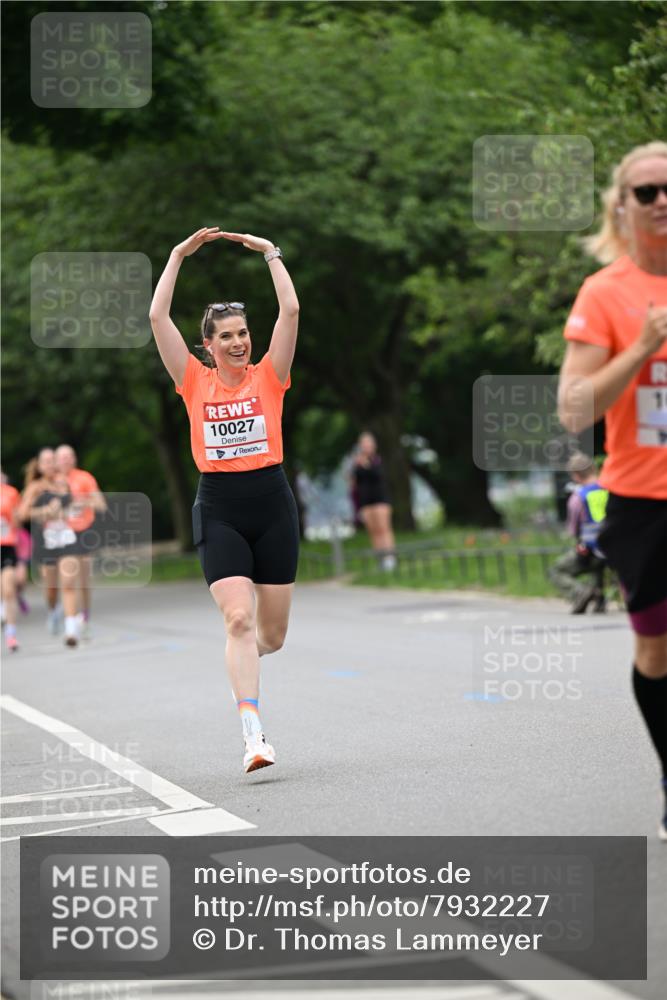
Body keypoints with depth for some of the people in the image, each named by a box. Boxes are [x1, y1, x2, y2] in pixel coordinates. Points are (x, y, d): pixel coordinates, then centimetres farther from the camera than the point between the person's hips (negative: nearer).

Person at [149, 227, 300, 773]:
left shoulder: (268, 376, 4)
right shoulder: (196, 381, 4)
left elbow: (291, 311, -6)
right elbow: (158, 317, -1)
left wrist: (271, 253, -1)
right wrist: (179, 255, 2)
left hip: (272, 505, 1)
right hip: (219, 510, -1)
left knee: (273, 633, 7)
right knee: (238, 618, -17)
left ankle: (241, 663, 43)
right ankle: (254, 734, -18)